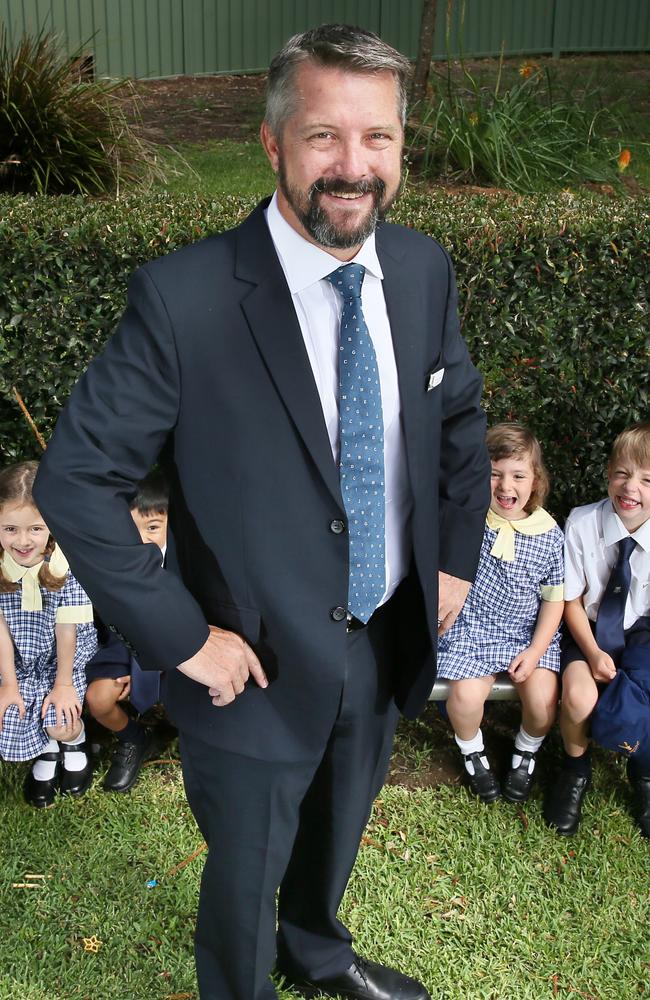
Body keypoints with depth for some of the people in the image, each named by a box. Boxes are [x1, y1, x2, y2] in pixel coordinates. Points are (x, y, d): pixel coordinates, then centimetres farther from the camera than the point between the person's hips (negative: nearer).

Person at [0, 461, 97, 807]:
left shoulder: (68, 564, -27)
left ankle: (74, 741, 28)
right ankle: (47, 749, 26)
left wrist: (64, 683, -8)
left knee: (60, 724, -13)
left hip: (65, 655, -2)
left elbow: (66, 629, -17)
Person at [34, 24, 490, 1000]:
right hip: (259, 665, -5)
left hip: (388, 643, 6)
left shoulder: (423, 269, -7)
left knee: (338, 833, 31)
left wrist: (457, 555, 4)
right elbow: (74, 480, -21)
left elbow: (462, 416, 10)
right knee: (246, 876, 19)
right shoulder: (184, 297, -25)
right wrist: (184, 638, -20)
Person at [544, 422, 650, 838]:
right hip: (590, 629, -1)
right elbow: (571, 600, -7)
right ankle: (576, 769, 7)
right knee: (579, 698, -29)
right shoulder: (582, 523, -17)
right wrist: (592, 653, -18)